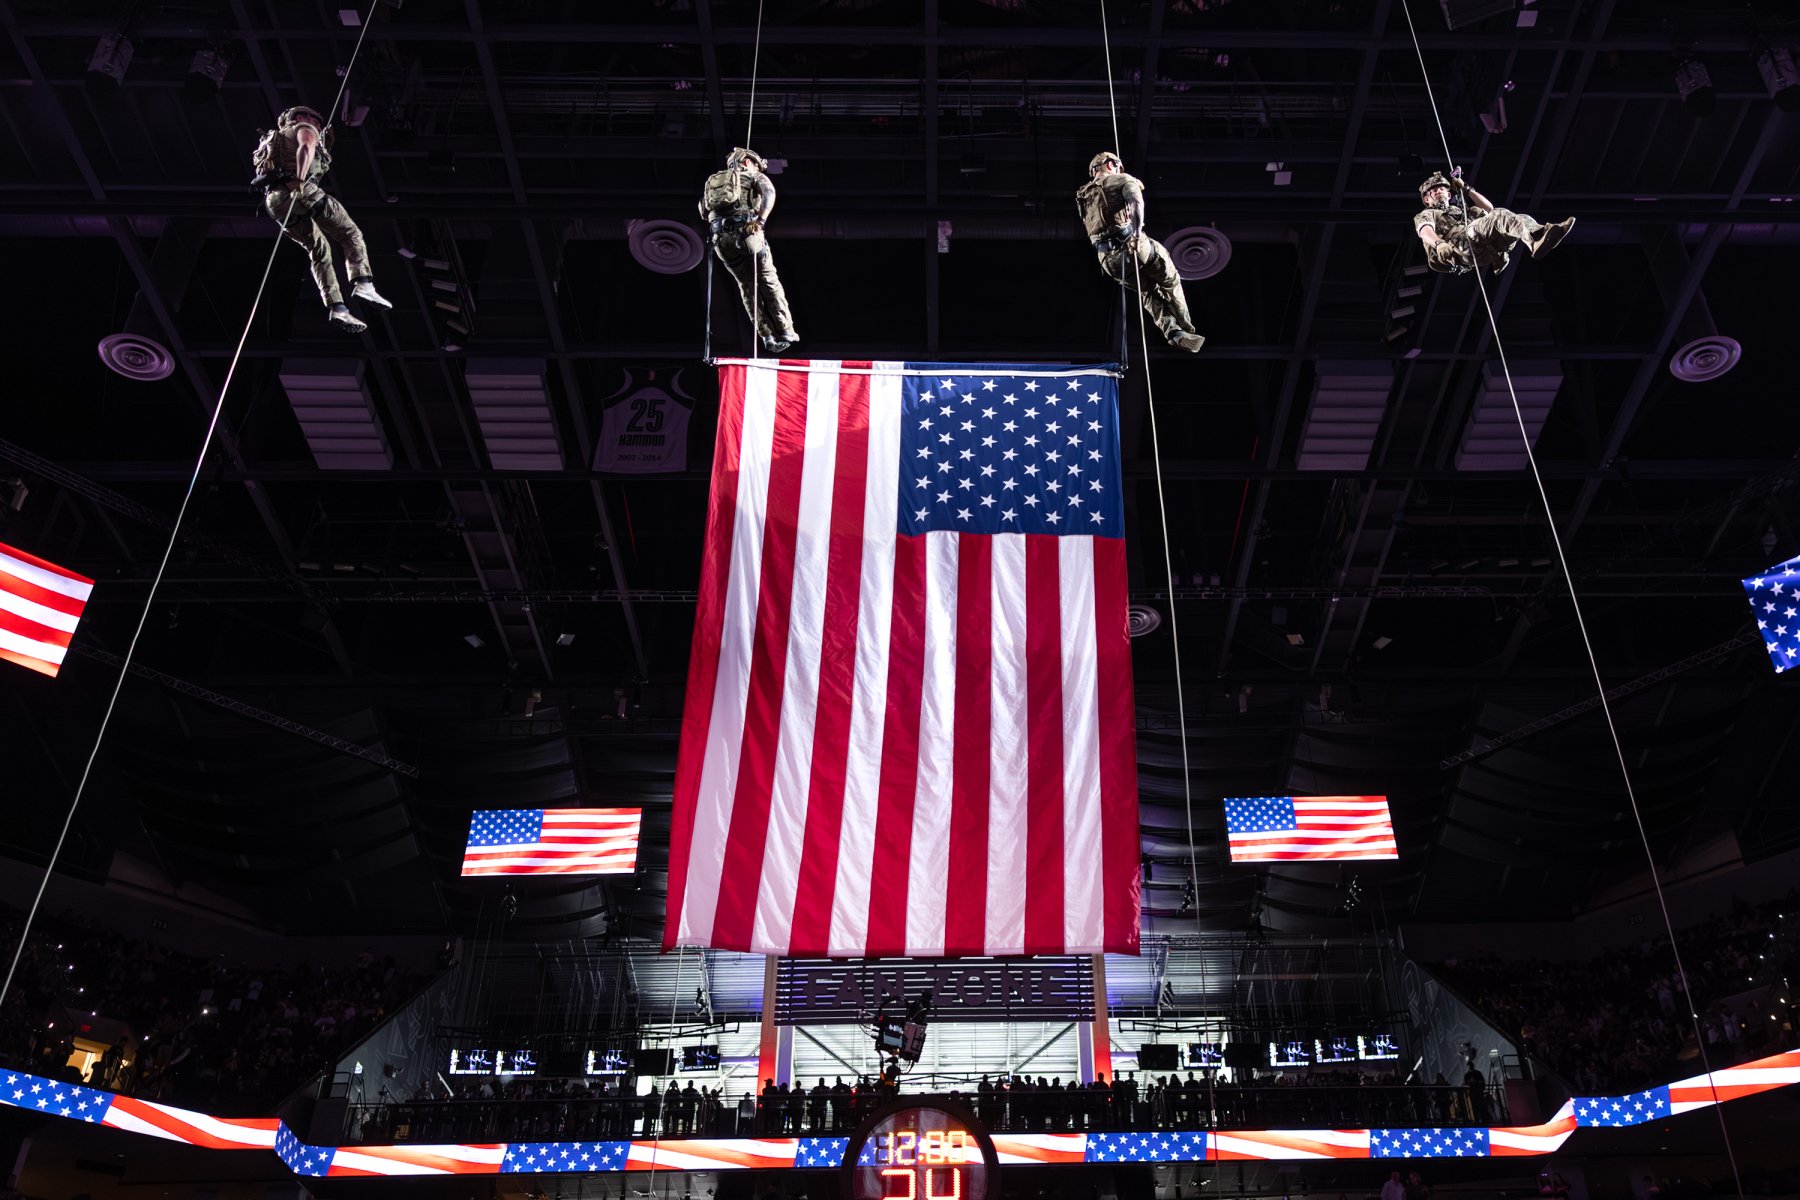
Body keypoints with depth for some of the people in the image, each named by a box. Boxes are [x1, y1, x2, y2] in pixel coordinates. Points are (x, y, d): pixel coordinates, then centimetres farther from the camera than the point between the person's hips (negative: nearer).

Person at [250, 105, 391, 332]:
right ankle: (362, 284, -23)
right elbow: (306, 148, -11)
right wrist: (299, 180, -24)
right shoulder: (305, 129, 12)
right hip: (302, 192, -7)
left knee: (319, 249, 13)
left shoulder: (275, 138, 37)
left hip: (275, 202, 7)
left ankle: (336, 307, -1)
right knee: (350, 234, -1)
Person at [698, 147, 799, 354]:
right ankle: (785, 330, 2)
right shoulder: (754, 177, 13)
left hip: (721, 239, 4)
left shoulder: (712, 181, 28)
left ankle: (767, 336, 3)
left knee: (748, 287, 10)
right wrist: (761, 219, -18)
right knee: (769, 281, 6)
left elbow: (704, 212, 19)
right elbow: (768, 192, -9)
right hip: (746, 232, -4)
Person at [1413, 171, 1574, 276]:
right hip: (1459, 245, -6)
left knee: (1519, 218, -16)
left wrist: (1465, 188, 30)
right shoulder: (1425, 215, 24)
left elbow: (1488, 208, 32)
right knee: (1500, 215, -28)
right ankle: (1536, 240, -54)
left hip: (1487, 248, 6)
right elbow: (1425, 231, -1)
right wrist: (1439, 243, -25)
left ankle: (1537, 239, -50)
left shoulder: (1461, 210, 44)